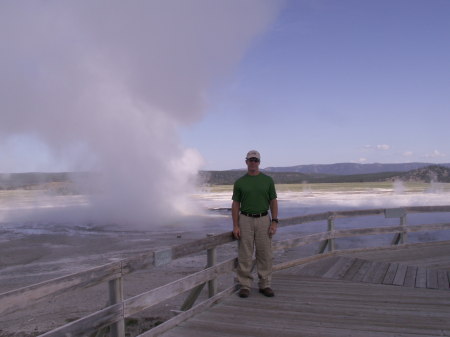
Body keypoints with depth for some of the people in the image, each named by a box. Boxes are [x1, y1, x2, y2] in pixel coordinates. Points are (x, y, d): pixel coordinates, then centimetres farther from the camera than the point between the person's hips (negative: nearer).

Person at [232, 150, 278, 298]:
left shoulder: (268, 180, 4)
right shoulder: (239, 182, 2)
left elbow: (273, 202, 4)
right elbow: (235, 204, 2)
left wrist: (274, 222, -5)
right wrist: (235, 226, -5)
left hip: (263, 220, 1)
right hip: (245, 220, -1)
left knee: (265, 254, 4)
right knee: (245, 255, 2)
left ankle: (265, 285, 16)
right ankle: (245, 285, 11)